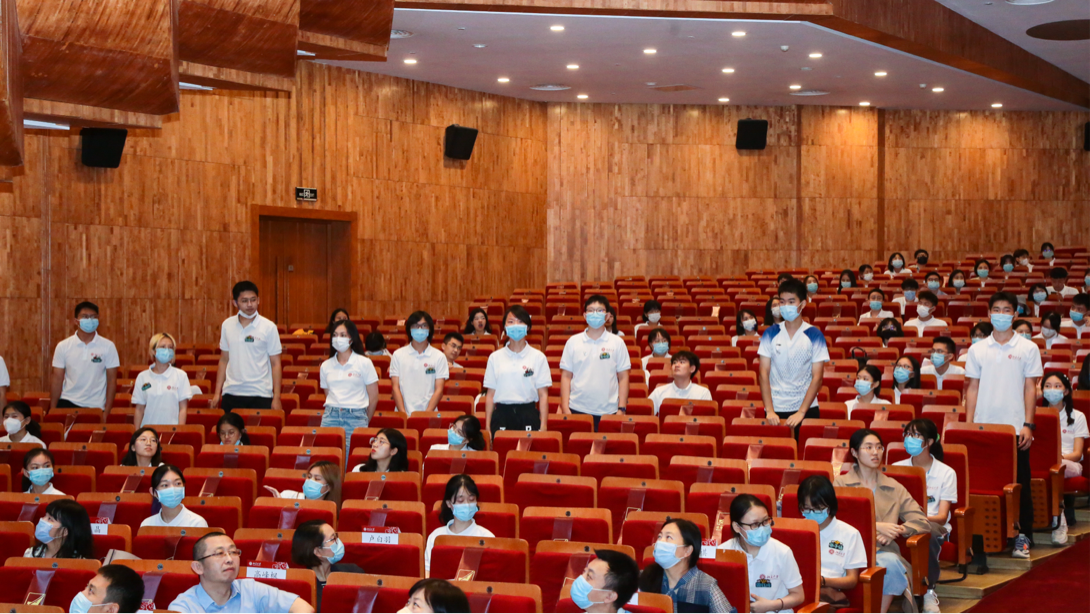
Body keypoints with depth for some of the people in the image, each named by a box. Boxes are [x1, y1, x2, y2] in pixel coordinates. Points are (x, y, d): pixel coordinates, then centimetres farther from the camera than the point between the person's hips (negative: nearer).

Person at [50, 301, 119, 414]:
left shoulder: (108, 346, 1)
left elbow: (111, 380, 1)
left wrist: (107, 410, -5)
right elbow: (57, 380, 4)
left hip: (96, 406, -1)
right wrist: (52, 409, -1)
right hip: (67, 403, 1)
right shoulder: (63, 347, 4)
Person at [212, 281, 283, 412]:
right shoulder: (227, 325, 7)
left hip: (260, 394, -3)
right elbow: (224, 360, 14)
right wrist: (217, 392, 10)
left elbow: (275, 364, -2)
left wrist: (276, 398, -6)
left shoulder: (269, 327, -3)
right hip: (231, 394, 3)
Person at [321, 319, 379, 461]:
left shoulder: (364, 363, 2)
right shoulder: (326, 366, 12)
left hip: (356, 417, -3)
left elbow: (373, 397, 3)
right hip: (331, 417, 3)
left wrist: (364, 422, 7)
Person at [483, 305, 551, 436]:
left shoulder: (538, 357, 5)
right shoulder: (495, 358, 9)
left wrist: (543, 425, -5)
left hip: (528, 415, -1)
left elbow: (543, 395, 2)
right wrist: (487, 425, 5)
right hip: (501, 415, 1)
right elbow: (490, 394, 9)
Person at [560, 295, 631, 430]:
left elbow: (623, 377, 6)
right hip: (577, 409, 0)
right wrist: (565, 408, 0)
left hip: (608, 411, 0)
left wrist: (621, 408, -1)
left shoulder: (617, 343, 5)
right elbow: (566, 376, 7)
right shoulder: (573, 342, 6)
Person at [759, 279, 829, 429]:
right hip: (776, 409, 1)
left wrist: (801, 412, -14)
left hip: (806, 408, -1)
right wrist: (769, 410, -10)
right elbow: (764, 373, 0)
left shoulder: (814, 335, -3)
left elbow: (817, 377, -6)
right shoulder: (771, 334, 2)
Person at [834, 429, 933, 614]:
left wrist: (897, 530, -7)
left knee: (890, 562, -35)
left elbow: (922, 522, 12)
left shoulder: (894, 488, 20)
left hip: (884, 551, 3)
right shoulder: (840, 483, 11)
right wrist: (876, 527, -13)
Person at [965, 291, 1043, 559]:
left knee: (1020, 484, 2)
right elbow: (972, 388, 9)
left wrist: (1028, 425, -7)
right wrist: (968, 425, 3)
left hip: (1015, 427, -2)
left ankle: (1023, 535, 11)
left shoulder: (1028, 349, 2)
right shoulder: (977, 350, 7)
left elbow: (1030, 388, 1)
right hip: (983, 426, 2)